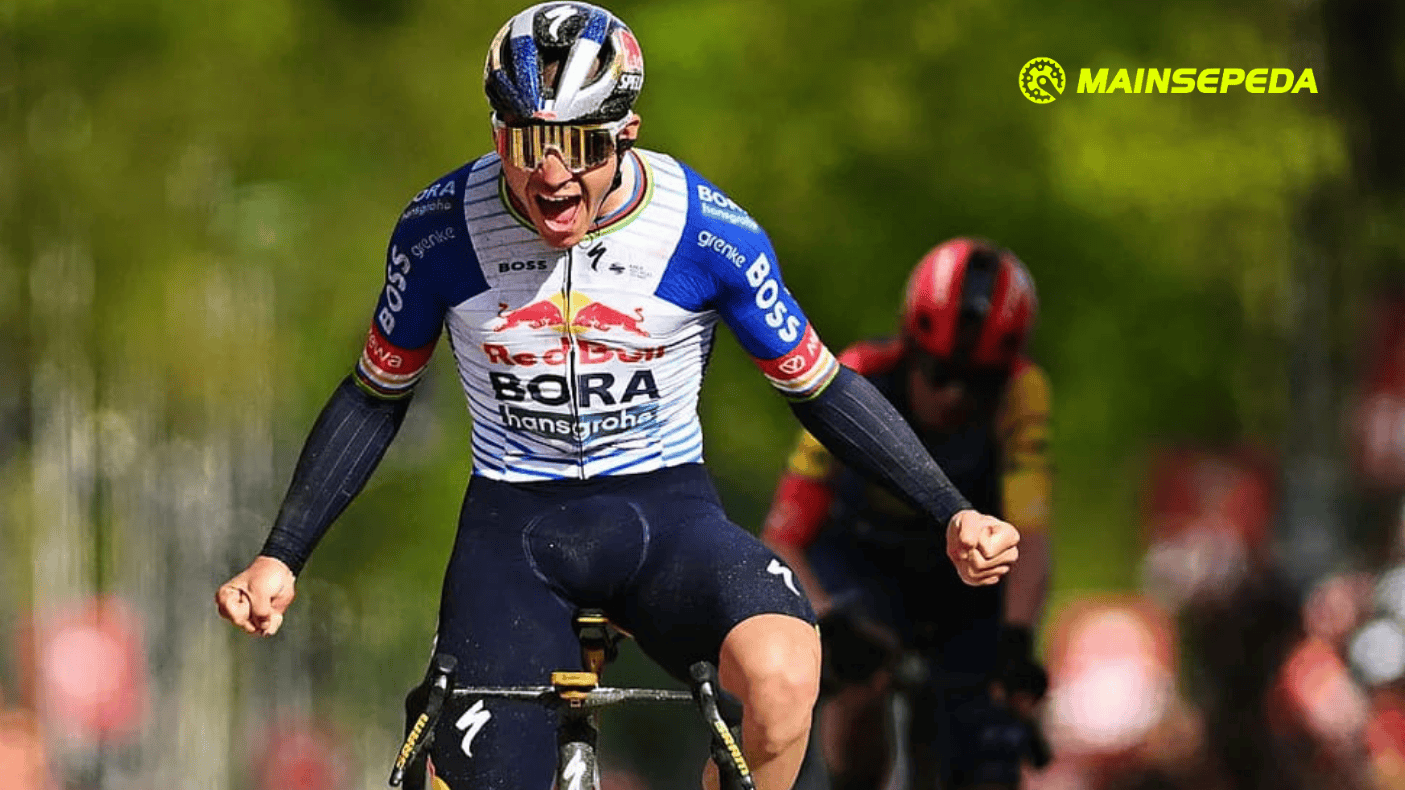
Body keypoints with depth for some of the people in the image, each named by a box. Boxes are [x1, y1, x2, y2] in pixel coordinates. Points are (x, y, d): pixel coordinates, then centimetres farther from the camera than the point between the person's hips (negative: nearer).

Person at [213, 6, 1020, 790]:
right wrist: (279, 559, 0)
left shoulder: (711, 232, -13)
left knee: (781, 672, -33)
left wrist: (953, 513, -7)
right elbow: (377, 398, 5)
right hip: (513, 522, 1)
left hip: (665, 509, -1)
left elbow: (820, 387, 1)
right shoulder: (441, 229, -11)